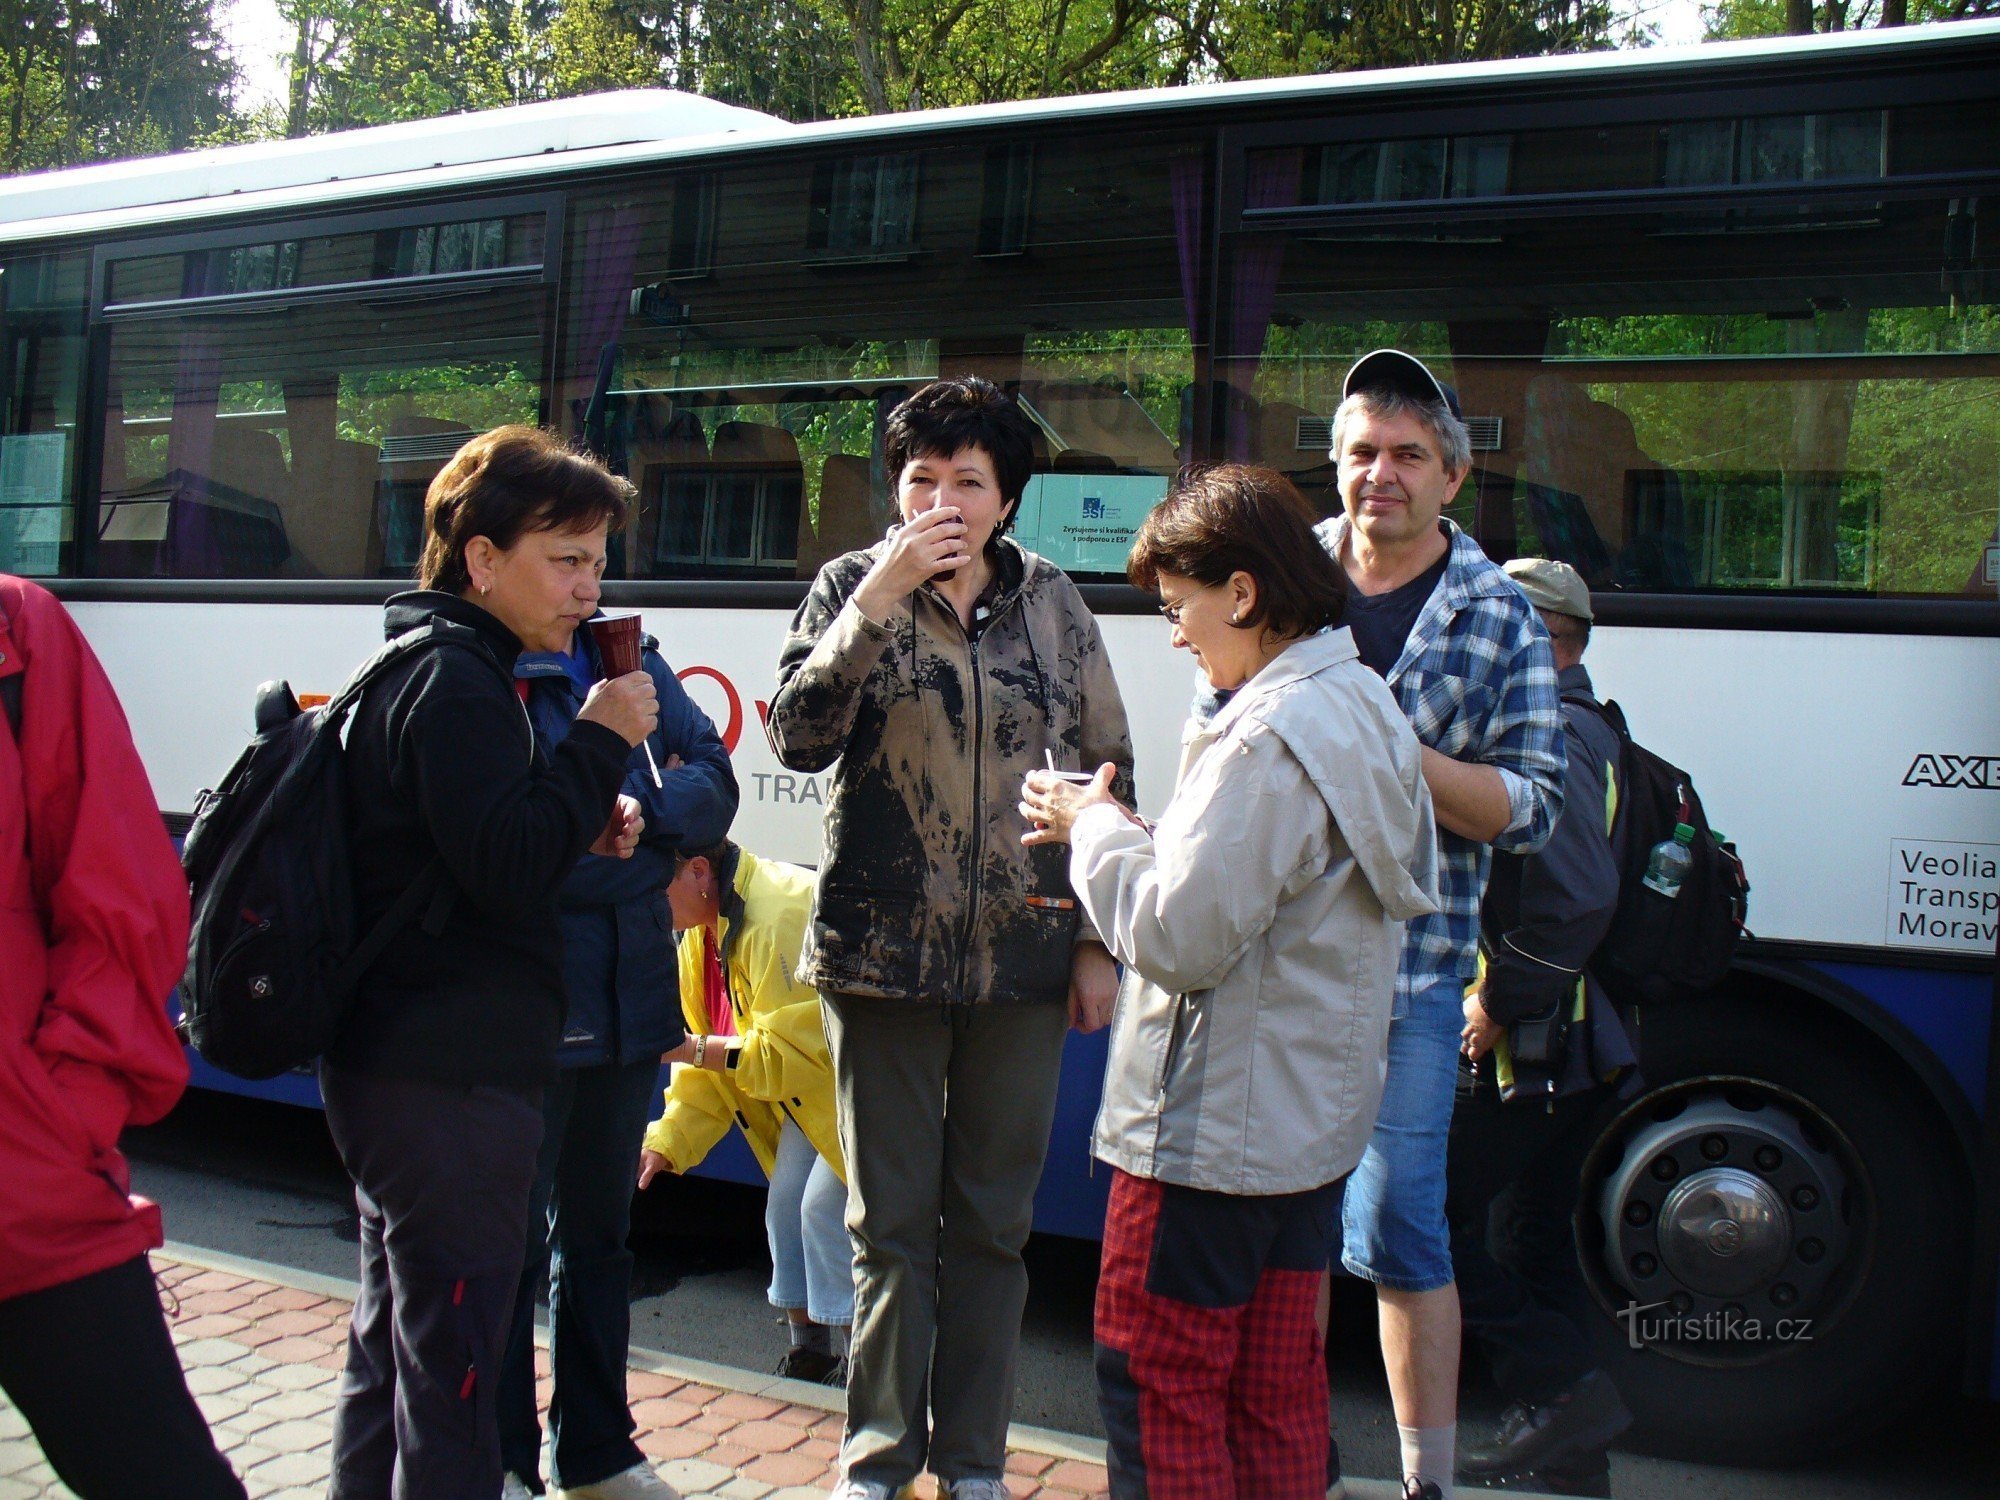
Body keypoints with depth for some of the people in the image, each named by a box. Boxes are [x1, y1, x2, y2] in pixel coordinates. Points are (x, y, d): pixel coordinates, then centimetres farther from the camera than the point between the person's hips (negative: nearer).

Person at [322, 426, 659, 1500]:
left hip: (391, 1067, 11)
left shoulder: (423, 670, 17)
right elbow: (510, 869, -25)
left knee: (391, 1347, 20)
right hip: (451, 1083, -11)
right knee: (453, 1362, -3)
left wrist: (581, 828, 8)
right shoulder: (456, 684, -16)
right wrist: (600, 740, -17)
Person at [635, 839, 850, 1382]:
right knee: (785, 1204, 7)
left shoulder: (782, 917, -31)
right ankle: (809, 1353, 22)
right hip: (807, 1092, 10)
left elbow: (793, 1051, -31)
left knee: (824, 1207, -15)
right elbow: (714, 1055, 8)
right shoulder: (701, 934, 1)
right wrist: (665, 1142, -1)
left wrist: (687, 1048, -28)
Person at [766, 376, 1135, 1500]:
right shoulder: (853, 588, 1)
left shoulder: (1053, 602, 5)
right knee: (891, 1220, 7)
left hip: (1023, 955, 2)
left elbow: (1110, 772, 8)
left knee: (994, 1219, 11)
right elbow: (799, 737, -13)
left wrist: (1100, 940, 4)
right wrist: (880, 596, -20)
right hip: (884, 949, -1)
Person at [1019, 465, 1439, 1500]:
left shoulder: (1270, 739, -23)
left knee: (1157, 1382, 4)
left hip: (1214, 1131, -10)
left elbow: (1178, 937, -24)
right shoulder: (1360, 705, 9)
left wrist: (1095, 828, -9)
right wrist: (1120, 834, 5)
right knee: (1275, 1384, 18)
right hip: (1312, 1116, 10)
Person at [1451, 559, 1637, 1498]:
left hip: (1520, 1056, -10)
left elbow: (1578, 897, -26)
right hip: (1566, 1050, 10)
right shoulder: (1582, 730, 18)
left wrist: (1502, 1002, -19)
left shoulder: (1553, 735, -15)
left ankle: (1564, 1390, -3)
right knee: (1530, 1236, 15)